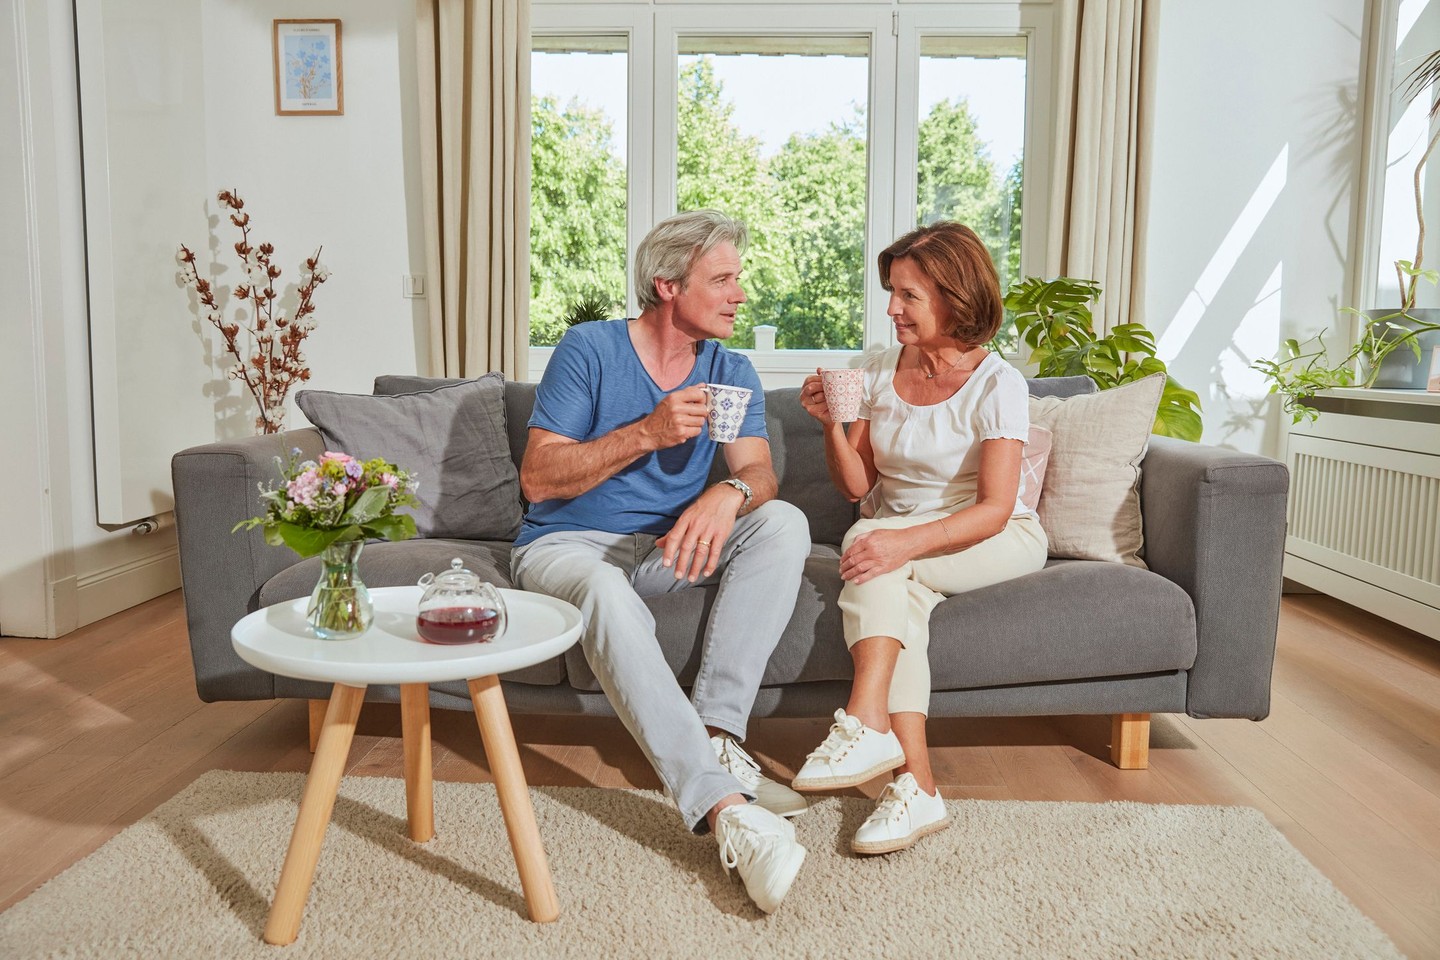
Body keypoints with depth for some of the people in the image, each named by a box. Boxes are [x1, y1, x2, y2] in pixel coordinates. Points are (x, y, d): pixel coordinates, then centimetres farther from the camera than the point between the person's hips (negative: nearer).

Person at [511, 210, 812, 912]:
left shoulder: (730, 372, 6)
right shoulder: (589, 349, -8)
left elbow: (760, 472, -6)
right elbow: (537, 479, -13)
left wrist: (729, 493, -32)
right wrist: (645, 434, -23)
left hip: (667, 545, 5)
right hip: (566, 544, -4)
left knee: (783, 523, -21)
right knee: (608, 593, -40)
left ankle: (714, 736, -28)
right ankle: (723, 804, -45)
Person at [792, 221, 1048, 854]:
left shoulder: (997, 384, -12)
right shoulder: (879, 372, 3)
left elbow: (993, 509, -21)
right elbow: (857, 487, 3)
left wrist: (906, 541, -36)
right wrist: (832, 424, -15)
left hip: (997, 543, -4)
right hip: (899, 539, 4)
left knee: (870, 545, -30)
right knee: (898, 593, -31)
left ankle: (864, 725, -33)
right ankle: (916, 786, -35)